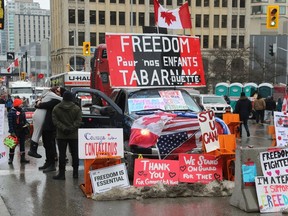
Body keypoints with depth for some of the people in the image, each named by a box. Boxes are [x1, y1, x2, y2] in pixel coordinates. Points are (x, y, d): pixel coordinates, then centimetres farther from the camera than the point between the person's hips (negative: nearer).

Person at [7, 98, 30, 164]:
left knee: (22, 144, 10)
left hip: (22, 131, 7)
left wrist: (27, 123, -3)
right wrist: (12, 131, -21)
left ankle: (22, 158, 17)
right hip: (15, 131, -6)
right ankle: (10, 158, 10)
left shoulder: (22, 111, 9)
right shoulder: (11, 112, -11)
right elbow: (10, 122, -15)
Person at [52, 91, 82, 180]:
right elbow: (78, 121, -9)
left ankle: (61, 173, 1)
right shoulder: (77, 108, -1)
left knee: (62, 154, 2)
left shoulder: (56, 108, 1)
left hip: (61, 135, 0)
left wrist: (63, 128, -12)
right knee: (75, 154, 8)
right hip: (74, 135, 0)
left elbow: (55, 121, -7)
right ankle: (75, 172, 11)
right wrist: (71, 128, -12)